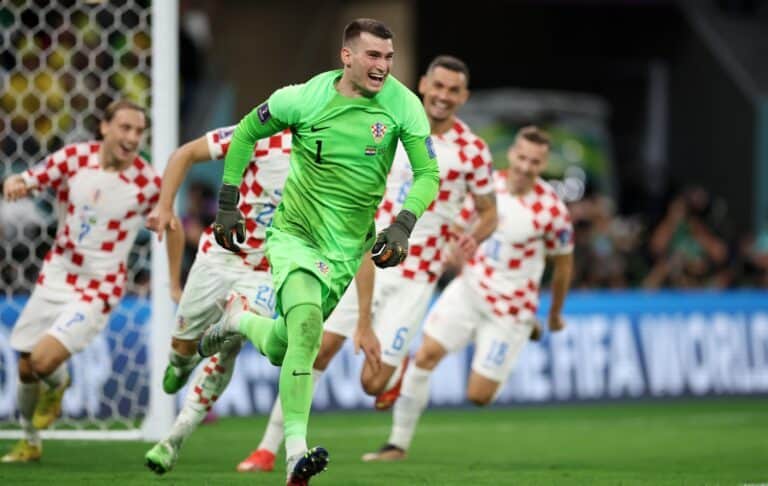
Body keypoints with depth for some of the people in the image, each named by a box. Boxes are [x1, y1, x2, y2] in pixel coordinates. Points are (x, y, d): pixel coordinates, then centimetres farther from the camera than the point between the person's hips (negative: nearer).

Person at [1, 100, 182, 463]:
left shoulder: (148, 183, -14)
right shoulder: (73, 158, -9)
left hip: (99, 288, -3)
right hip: (55, 278, 4)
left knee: (45, 360, -21)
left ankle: (56, 386, 17)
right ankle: (29, 441, 36)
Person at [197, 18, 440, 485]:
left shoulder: (403, 105, -11)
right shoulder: (304, 99, -13)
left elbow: (428, 174, -9)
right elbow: (246, 132, 4)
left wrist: (403, 224, -26)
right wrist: (227, 204, 3)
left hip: (347, 247, 3)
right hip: (294, 231, -3)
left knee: (280, 350, 10)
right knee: (307, 321, -29)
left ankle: (240, 321, 46)